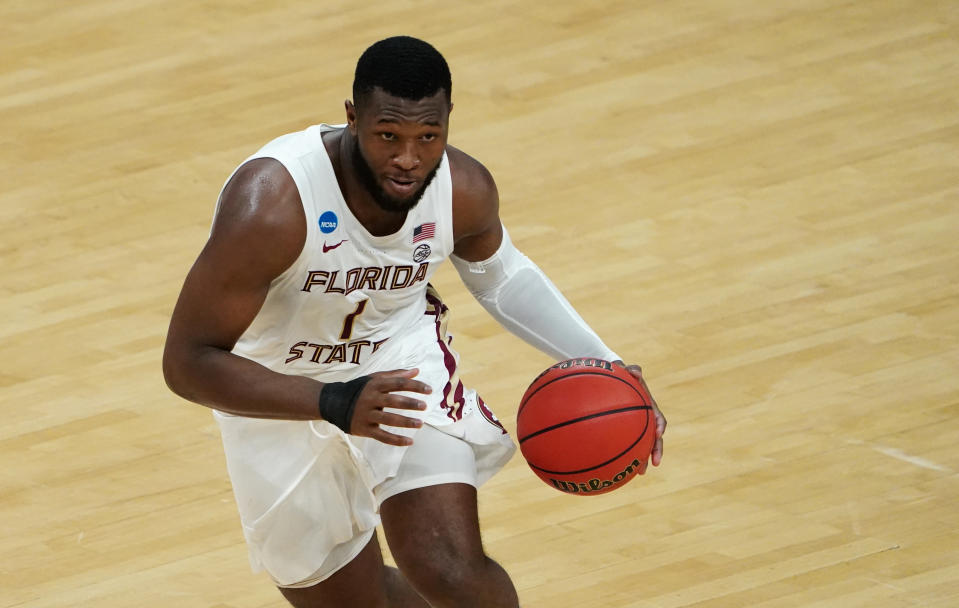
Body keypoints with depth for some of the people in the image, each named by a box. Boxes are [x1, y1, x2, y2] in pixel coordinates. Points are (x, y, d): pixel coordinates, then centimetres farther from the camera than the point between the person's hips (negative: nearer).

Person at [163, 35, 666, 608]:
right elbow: (188, 362, -32)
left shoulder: (465, 189, -19)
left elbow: (499, 274, 6)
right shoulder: (270, 204, -36)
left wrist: (600, 365, -5)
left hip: (401, 358, 2)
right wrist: (333, 404, -42)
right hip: (282, 395, -2)